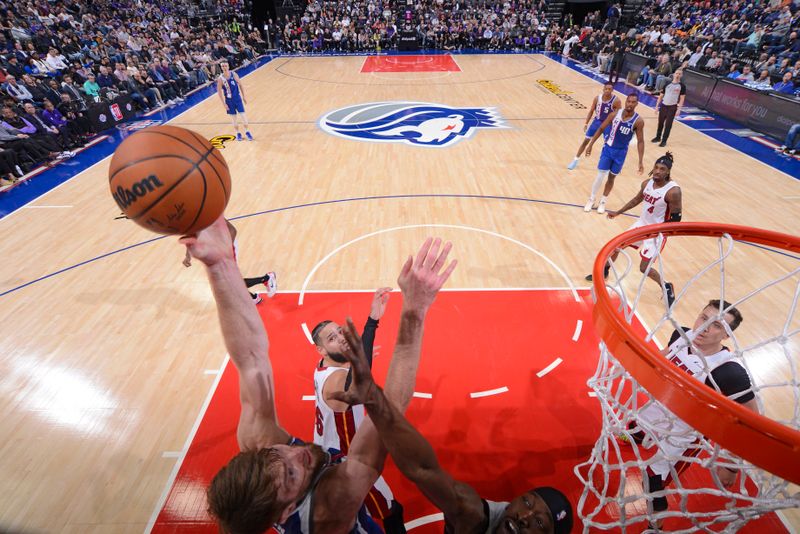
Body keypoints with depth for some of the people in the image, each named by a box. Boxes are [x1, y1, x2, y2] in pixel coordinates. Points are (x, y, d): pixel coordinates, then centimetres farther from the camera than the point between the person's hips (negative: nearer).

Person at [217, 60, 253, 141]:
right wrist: (224, 104, -12)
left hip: (237, 98, 1)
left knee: (243, 115, -3)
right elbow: (219, 92, -8)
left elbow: (240, 85, 4)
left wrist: (244, 96, 2)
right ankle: (238, 133, 19)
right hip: (229, 100, 0)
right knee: (234, 117, 7)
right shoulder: (220, 79, -11)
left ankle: (247, 132, 7)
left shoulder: (234, 75, -7)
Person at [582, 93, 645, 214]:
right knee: (600, 175, -3)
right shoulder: (615, 114, -10)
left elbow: (640, 141, -8)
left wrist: (640, 162, -12)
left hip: (621, 152, 0)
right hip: (608, 148, 0)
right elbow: (601, 129, 2)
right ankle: (591, 199, 15)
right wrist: (591, 144, -2)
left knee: (611, 177, 10)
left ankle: (603, 202, 25)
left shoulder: (638, 121, -13)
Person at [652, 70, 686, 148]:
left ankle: (664, 140, 8)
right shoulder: (667, 83, 5)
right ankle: (658, 137, 30)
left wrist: (679, 109, -13)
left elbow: (682, 98, -5)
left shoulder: (682, 86, -3)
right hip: (663, 105, 3)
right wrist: (657, 106, 4)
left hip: (672, 107, -3)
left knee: (668, 125, 0)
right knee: (660, 123, 13)